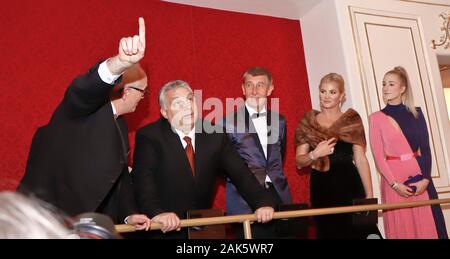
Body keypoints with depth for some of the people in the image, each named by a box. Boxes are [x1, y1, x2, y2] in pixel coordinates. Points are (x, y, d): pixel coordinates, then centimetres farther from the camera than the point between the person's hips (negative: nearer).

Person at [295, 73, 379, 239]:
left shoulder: (352, 120, 4)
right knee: (329, 233, 7)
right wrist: (314, 155, -16)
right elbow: (299, 162, 5)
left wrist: (369, 196, -2)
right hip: (321, 189, 1)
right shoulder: (307, 122, 5)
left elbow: (360, 159, 2)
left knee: (359, 231, -6)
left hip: (349, 185, -1)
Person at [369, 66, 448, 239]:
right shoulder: (376, 118, -1)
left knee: (427, 225, 7)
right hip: (394, 180, -2)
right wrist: (395, 184, -12)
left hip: (419, 176, 2)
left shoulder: (416, 113, 6)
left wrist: (425, 179, -9)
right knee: (402, 227, 5)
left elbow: (425, 149, 3)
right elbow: (378, 156, -5)